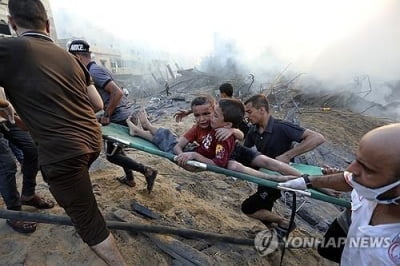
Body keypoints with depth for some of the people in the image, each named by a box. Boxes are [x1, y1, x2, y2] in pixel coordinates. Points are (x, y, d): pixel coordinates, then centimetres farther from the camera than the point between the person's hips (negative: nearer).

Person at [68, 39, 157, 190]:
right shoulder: (95, 69, 14)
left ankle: (147, 171, 4)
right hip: (127, 113, 10)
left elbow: (117, 93, -26)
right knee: (115, 148, 24)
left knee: (112, 155, 3)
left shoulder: (94, 71, -16)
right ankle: (129, 179, 36)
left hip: (121, 118, -10)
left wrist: (106, 116, -17)